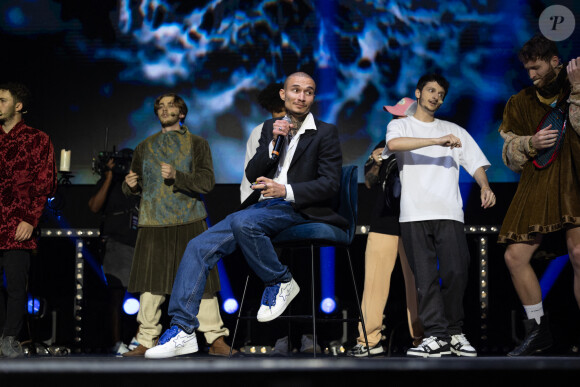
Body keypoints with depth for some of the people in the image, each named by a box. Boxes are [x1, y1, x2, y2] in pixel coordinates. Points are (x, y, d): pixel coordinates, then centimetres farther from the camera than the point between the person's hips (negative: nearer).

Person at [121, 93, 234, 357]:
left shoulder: (197, 144, 10)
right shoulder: (145, 147, 19)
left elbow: (207, 181, -3)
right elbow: (133, 187, 21)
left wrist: (176, 176, -17)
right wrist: (130, 185, -2)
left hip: (189, 221, -2)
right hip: (153, 223, 2)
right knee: (151, 284, -2)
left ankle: (216, 340, -1)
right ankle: (147, 342, 5)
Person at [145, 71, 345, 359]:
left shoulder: (325, 133, 4)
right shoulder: (270, 127, 19)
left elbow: (330, 184, -6)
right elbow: (252, 174, 10)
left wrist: (286, 190, -18)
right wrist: (272, 141, -6)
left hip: (295, 209, -5)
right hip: (262, 206, 6)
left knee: (242, 221, -36)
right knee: (198, 247, -14)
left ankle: (280, 282, -13)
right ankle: (182, 330, -17)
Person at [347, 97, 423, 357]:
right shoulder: (383, 147, 16)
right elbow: (369, 184, 17)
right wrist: (376, 164, -3)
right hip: (383, 222, 3)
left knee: (416, 279, -2)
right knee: (374, 279, -4)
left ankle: (420, 336, 5)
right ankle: (369, 339, -3)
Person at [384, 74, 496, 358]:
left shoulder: (454, 131, 23)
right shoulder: (400, 125, 14)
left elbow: (476, 163, 16)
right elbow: (394, 144, -10)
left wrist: (485, 186, -6)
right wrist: (438, 141, -18)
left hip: (449, 212, 2)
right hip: (414, 214, -2)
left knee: (456, 272, -11)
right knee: (425, 276, -7)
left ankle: (454, 332, 2)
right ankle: (436, 336, -6)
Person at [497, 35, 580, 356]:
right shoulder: (521, 103, 16)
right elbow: (510, 154, 16)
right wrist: (531, 144, -4)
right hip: (537, 186, 5)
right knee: (515, 256, -1)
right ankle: (538, 331, 14)